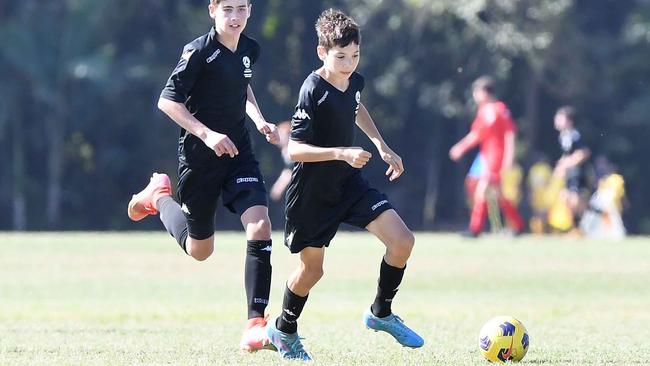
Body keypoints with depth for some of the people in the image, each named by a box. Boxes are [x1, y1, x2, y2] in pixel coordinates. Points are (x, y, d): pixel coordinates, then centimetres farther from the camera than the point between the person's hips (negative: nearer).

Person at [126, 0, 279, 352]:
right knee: (200, 250, 11)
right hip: (199, 156, -4)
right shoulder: (198, 51, -17)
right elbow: (167, 101, -16)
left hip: (238, 152, 4)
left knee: (260, 226, -18)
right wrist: (207, 134, -25)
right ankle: (160, 196, 42)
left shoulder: (249, 50, 4)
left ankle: (255, 323, -15)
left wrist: (259, 120, 7)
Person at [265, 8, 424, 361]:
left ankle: (380, 313, 13)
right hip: (312, 193, -6)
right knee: (312, 269, 8)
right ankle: (284, 330, 35)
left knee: (402, 241, -8)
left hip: (348, 182, 6)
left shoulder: (354, 81, -2)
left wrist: (381, 145, 16)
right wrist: (342, 153, -34)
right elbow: (295, 149, -25)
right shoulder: (313, 92, -23)